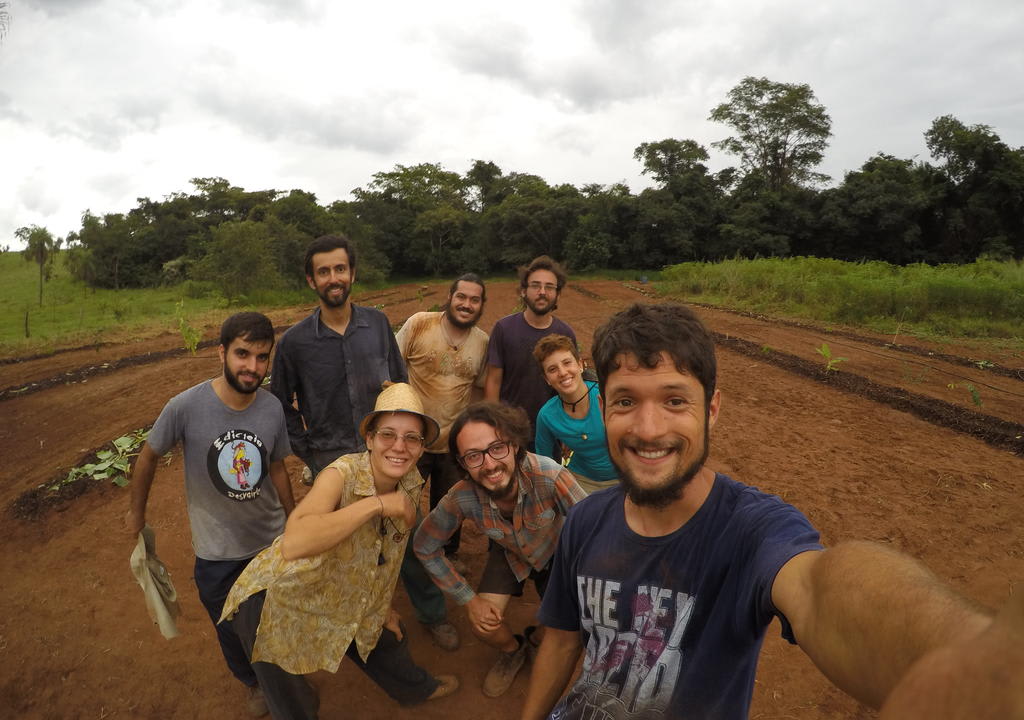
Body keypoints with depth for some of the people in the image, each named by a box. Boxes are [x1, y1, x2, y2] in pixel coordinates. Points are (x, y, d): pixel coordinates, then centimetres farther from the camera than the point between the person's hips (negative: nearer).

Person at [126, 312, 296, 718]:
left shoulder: (273, 408, -17)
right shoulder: (186, 407, -25)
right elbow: (149, 456, -7)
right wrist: (137, 511, 7)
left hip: (272, 540, 2)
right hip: (217, 552, -1)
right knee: (232, 630, 23)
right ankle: (253, 681, 54)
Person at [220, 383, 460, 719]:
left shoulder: (411, 482, -11)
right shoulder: (342, 474, -32)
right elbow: (293, 544, -48)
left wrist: (383, 606, 14)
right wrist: (378, 504, -45)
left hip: (340, 600, 6)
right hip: (275, 603, -6)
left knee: (389, 638, 24)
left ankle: (418, 689, 55)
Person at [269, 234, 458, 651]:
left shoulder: (377, 324, -1)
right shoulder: (295, 342, -7)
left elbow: (401, 383, 7)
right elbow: (282, 404, 5)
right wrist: (308, 453, 0)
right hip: (331, 464, -1)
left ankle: (432, 613, 33)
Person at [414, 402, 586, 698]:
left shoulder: (548, 476, -42)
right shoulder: (460, 499, -33)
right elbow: (425, 547, -15)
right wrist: (469, 599, -13)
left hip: (555, 551, -1)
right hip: (509, 553, 1)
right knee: (484, 626, -8)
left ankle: (534, 636, 30)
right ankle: (513, 651, 29)